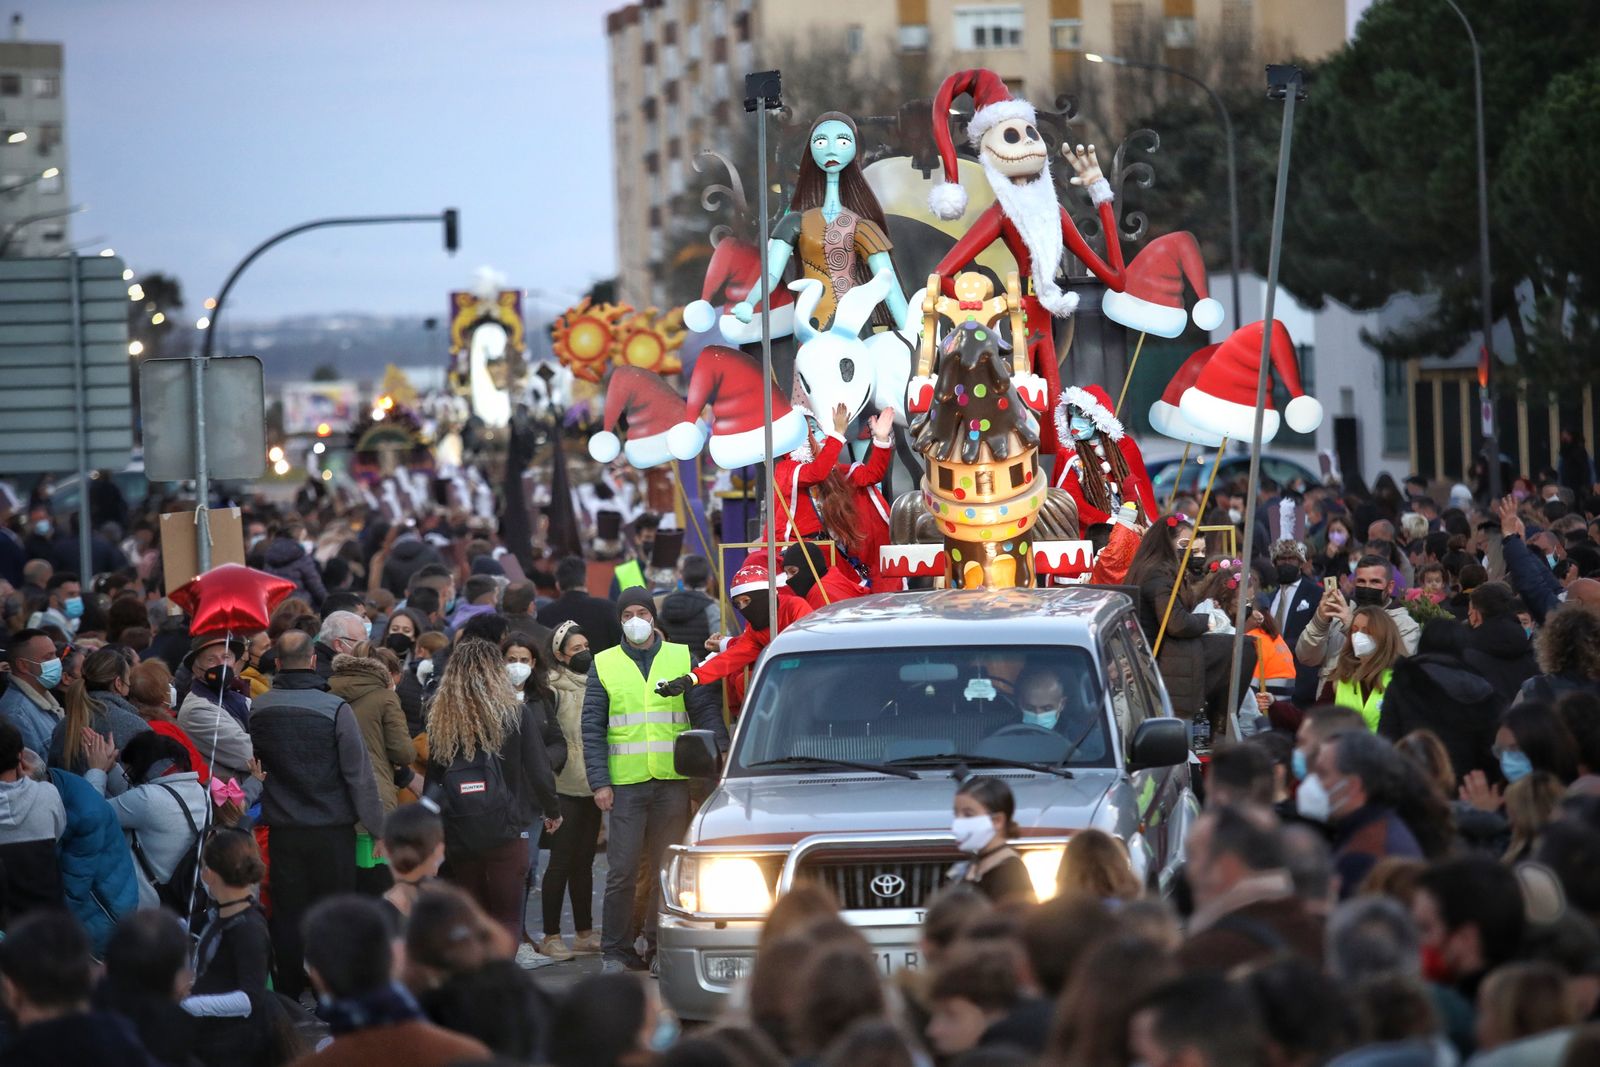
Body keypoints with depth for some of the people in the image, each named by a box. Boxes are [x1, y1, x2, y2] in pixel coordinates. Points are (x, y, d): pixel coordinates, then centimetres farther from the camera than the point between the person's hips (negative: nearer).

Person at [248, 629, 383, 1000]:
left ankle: (288, 997, 15)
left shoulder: (259, 710, -2)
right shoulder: (335, 709, -14)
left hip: (283, 831, 3)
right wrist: (377, 825, -3)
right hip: (332, 830, -3)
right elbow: (358, 773, -11)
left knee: (288, 914, 10)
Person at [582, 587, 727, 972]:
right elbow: (592, 728, 7)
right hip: (625, 782, -1)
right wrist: (599, 782, -3)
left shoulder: (681, 658, 9)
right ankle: (615, 951, 5)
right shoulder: (604, 665, 9)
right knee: (622, 871, -3)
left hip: (673, 781, 1)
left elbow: (706, 710, 6)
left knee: (669, 868, 3)